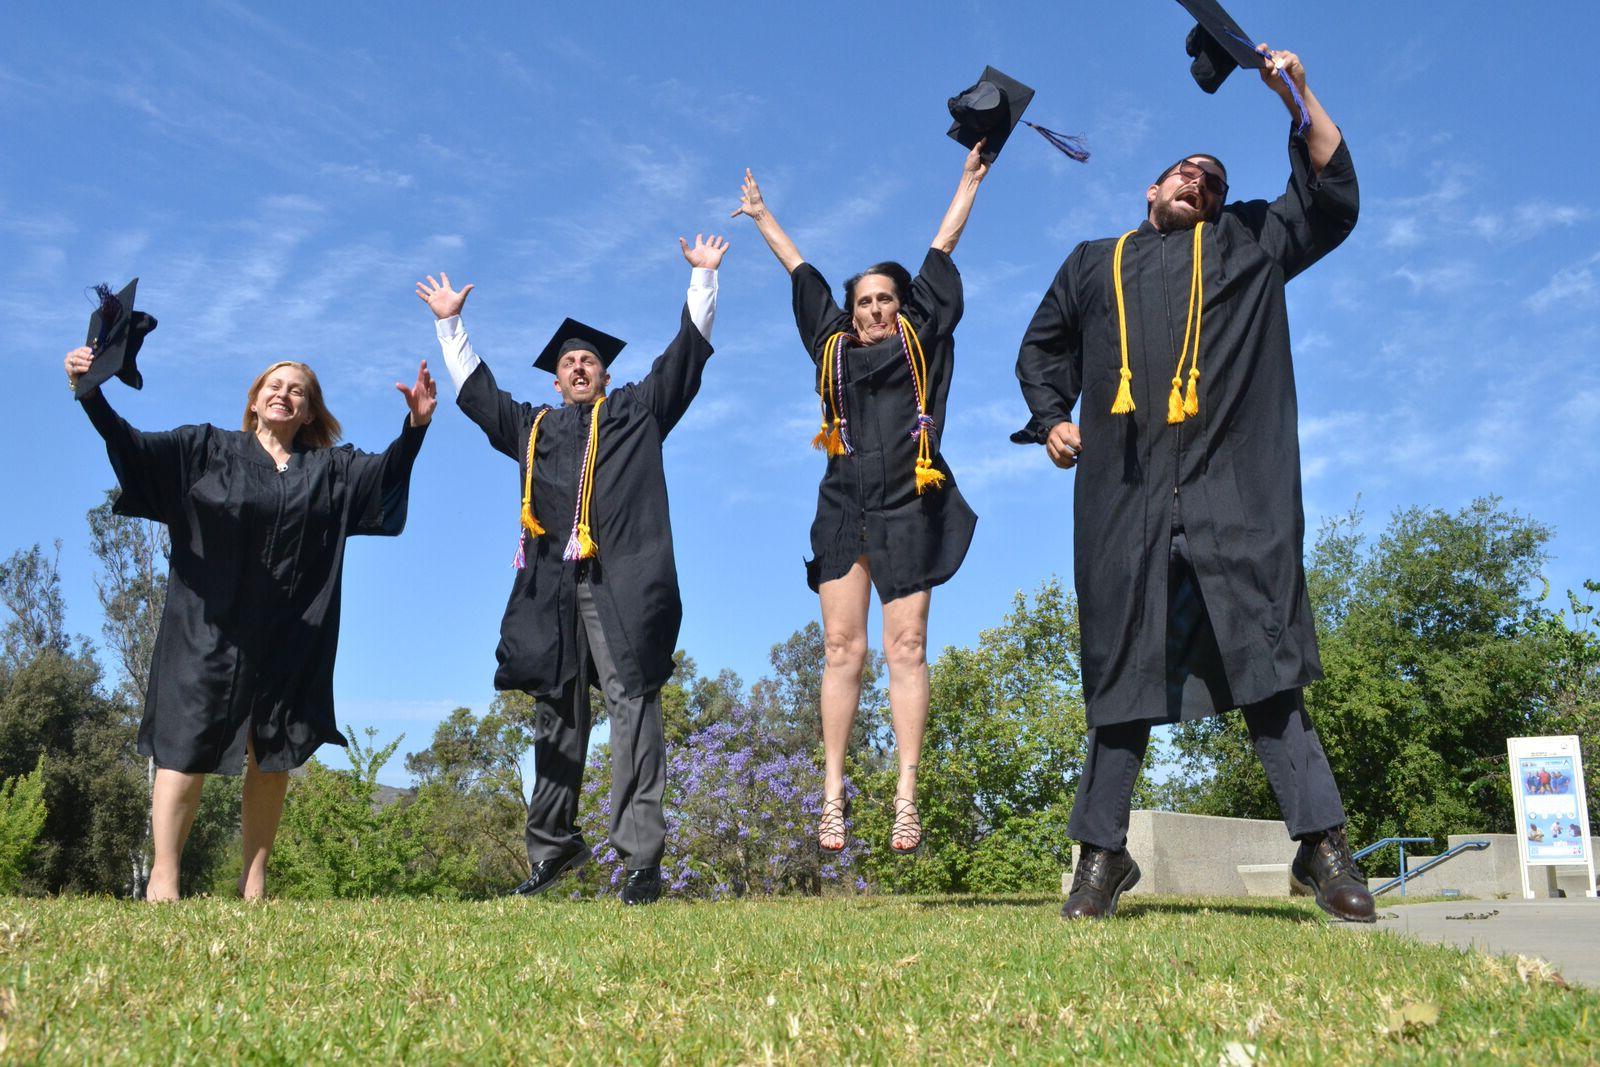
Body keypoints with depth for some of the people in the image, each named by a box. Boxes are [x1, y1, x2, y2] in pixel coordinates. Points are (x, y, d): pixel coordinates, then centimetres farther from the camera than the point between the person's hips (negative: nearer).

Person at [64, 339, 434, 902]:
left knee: (273, 758, 3)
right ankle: (162, 879, 0)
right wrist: (90, 394, -20)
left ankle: (253, 882, 12)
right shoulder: (206, 449, 8)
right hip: (210, 628, -2)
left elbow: (386, 471, -3)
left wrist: (416, 424, -21)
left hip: (289, 638, 2)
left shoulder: (330, 468, 12)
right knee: (189, 747, -6)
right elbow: (134, 447, -3)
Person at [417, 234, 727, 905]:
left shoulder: (637, 411, 20)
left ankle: (642, 856, -17)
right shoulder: (532, 426, 27)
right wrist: (449, 323, 39)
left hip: (620, 580, -3)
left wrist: (703, 279, 16)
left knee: (631, 702, -12)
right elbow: (474, 388, 36)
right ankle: (552, 846, 12)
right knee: (557, 715, 4)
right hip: (550, 583, 4)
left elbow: (687, 352, 18)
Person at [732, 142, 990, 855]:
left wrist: (969, 179, 26)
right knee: (843, 649, -3)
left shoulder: (920, 340, 15)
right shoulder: (834, 346, 18)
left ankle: (906, 797, -7)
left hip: (907, 512, -2)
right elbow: (801, 273, 28)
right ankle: (833, 794, -2)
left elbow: (941, 251, 19)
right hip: (843, 512, 2)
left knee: (906, 648, -6)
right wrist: (761, 215, 39)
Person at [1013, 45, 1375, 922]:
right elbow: (1041, 347, 29)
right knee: (1123, 666, 0)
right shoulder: (1094, 264, 26)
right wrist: (1051, 420, 11)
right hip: (1124, 495, 1)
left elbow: (1331, 201, 15)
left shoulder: (1249, 243, 24)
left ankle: (1321, 843, -6)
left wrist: (1298, 101, 6)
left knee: (1262, 656, -8)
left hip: (1232, 490, -1)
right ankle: (1103, 851, 6)